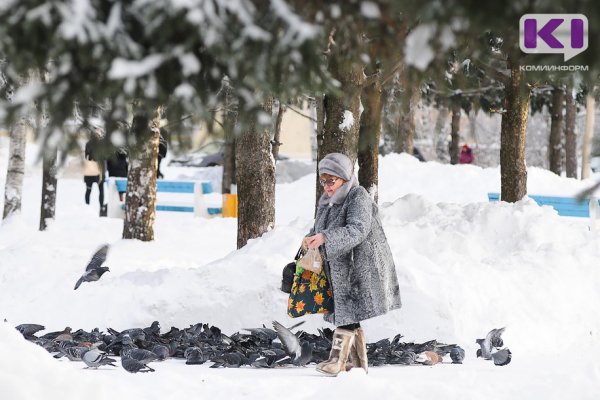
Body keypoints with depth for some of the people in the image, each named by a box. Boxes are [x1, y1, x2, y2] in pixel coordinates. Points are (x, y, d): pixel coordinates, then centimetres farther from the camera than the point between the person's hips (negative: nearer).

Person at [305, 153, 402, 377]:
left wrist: (325, 238, -38)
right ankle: (359, 364, 19)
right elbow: (319, 228, 21)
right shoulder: (327, 201, 13)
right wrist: (310, 239, -3)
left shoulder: (358, 197, -14)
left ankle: (337, 360, -16)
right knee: (347, 314, 12)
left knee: (348, 315, -13)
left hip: (360, 264, -9)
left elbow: (358, 230, -27)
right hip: (339, 267, 9)